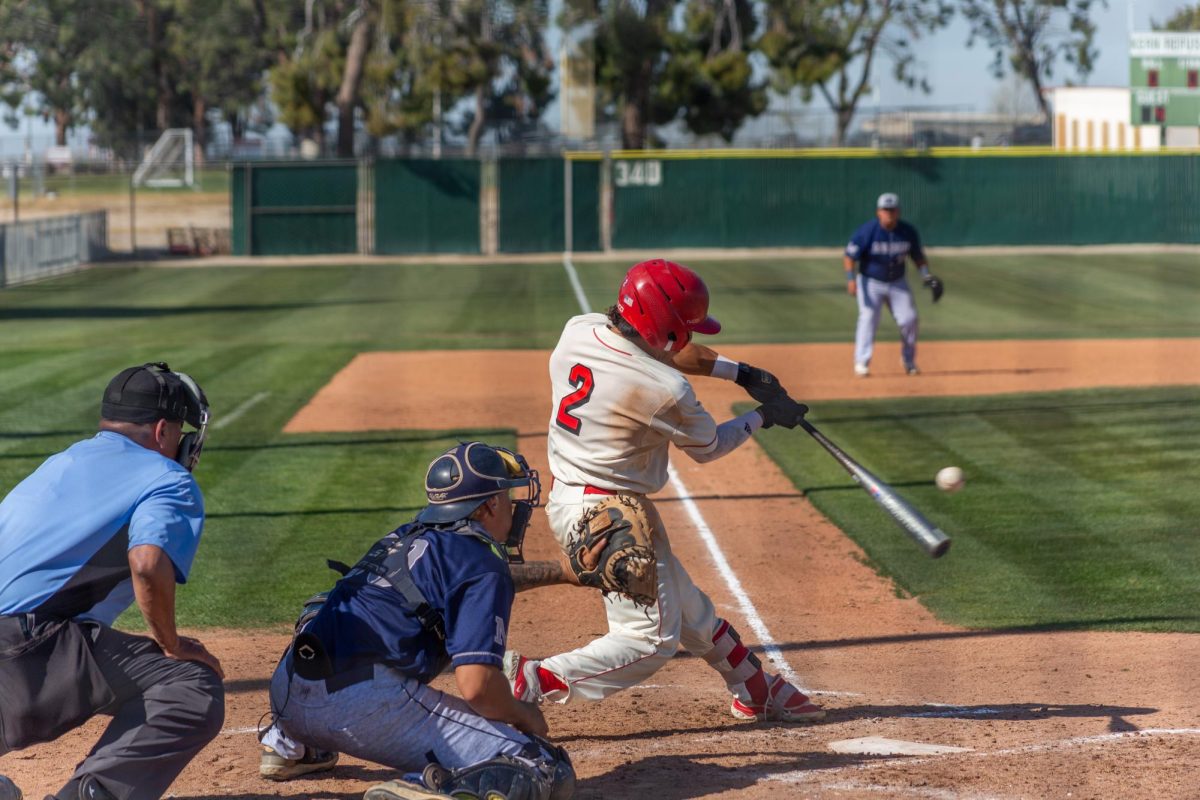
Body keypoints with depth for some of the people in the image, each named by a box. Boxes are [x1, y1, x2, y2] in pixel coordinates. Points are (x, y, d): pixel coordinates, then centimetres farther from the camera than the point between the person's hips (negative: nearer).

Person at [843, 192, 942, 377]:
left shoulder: (908, 232, -7)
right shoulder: (867, 231, -18)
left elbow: (918, 256, 7)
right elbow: (849, 257, -15)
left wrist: (926, 275, -8)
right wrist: (851, 279, -28)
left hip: (897, 283, 3)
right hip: (870, 282, -3)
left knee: (909, 319, -2)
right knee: (868, 317, -17)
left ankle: (909, 361, 17)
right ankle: (861, 364, -16)